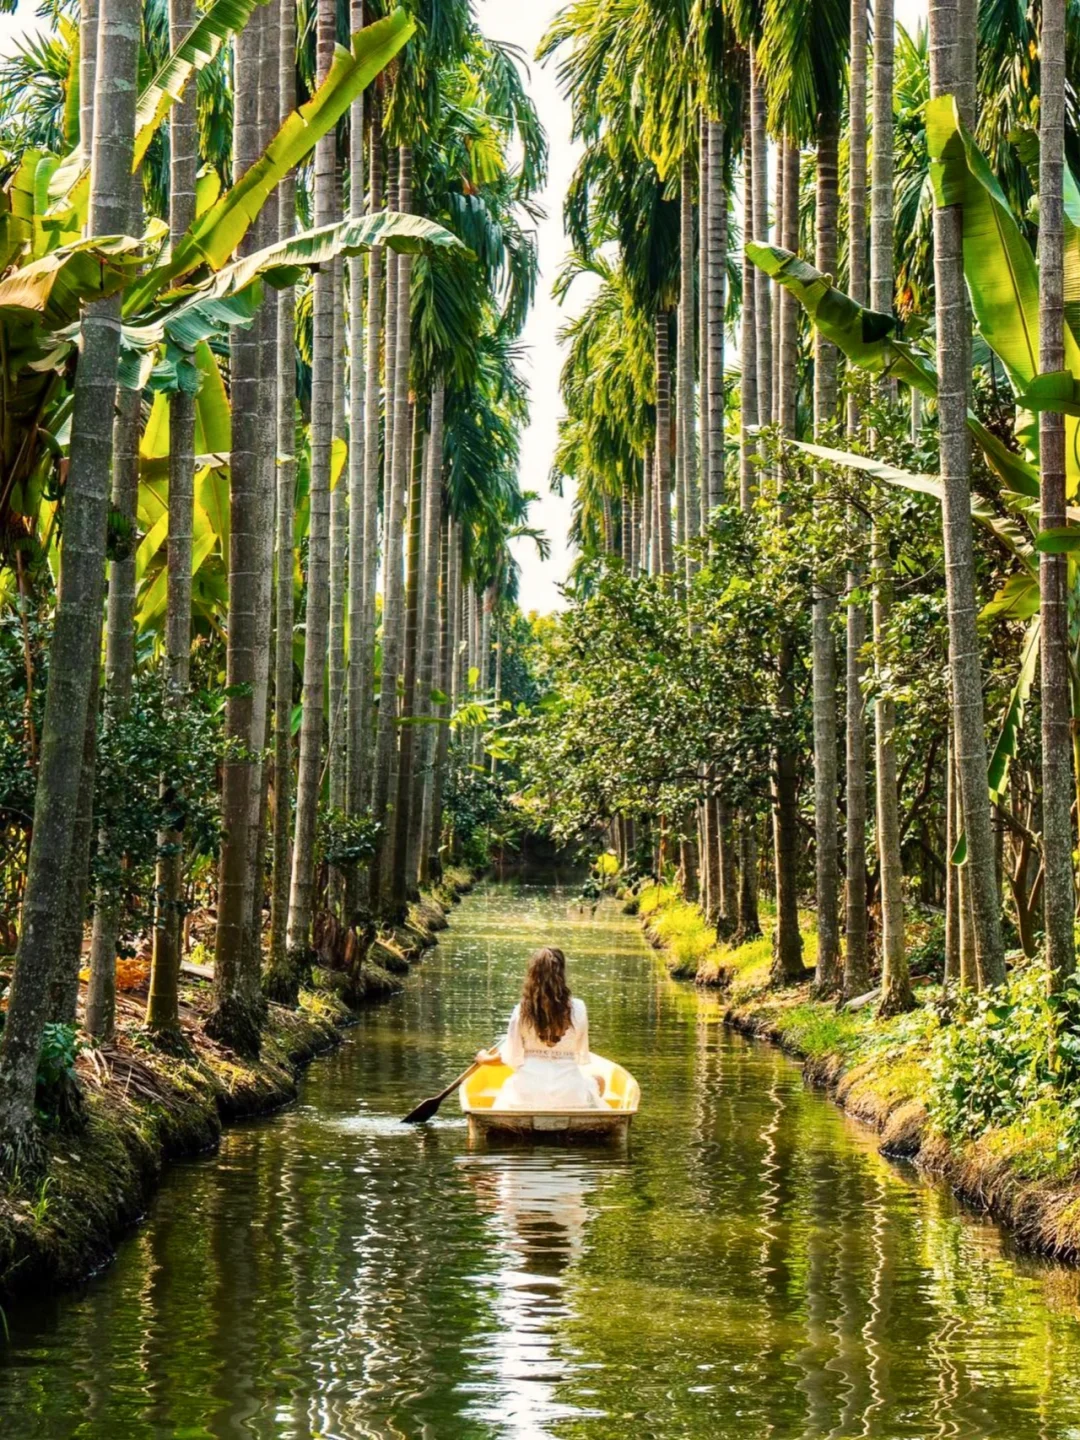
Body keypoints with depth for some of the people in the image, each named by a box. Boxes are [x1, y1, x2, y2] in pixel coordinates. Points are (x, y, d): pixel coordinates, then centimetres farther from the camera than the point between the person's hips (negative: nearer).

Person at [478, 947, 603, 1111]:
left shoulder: (521, 1011, -9)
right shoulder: (577, 1009, -9)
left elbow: (512, 1058, -3)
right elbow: (583, 1057, 0)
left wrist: (486, 1058, 17)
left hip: (527, 1097, 1)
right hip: (570, 1095, -1)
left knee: (509, 1086, 36)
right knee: (596, 1081, 31)